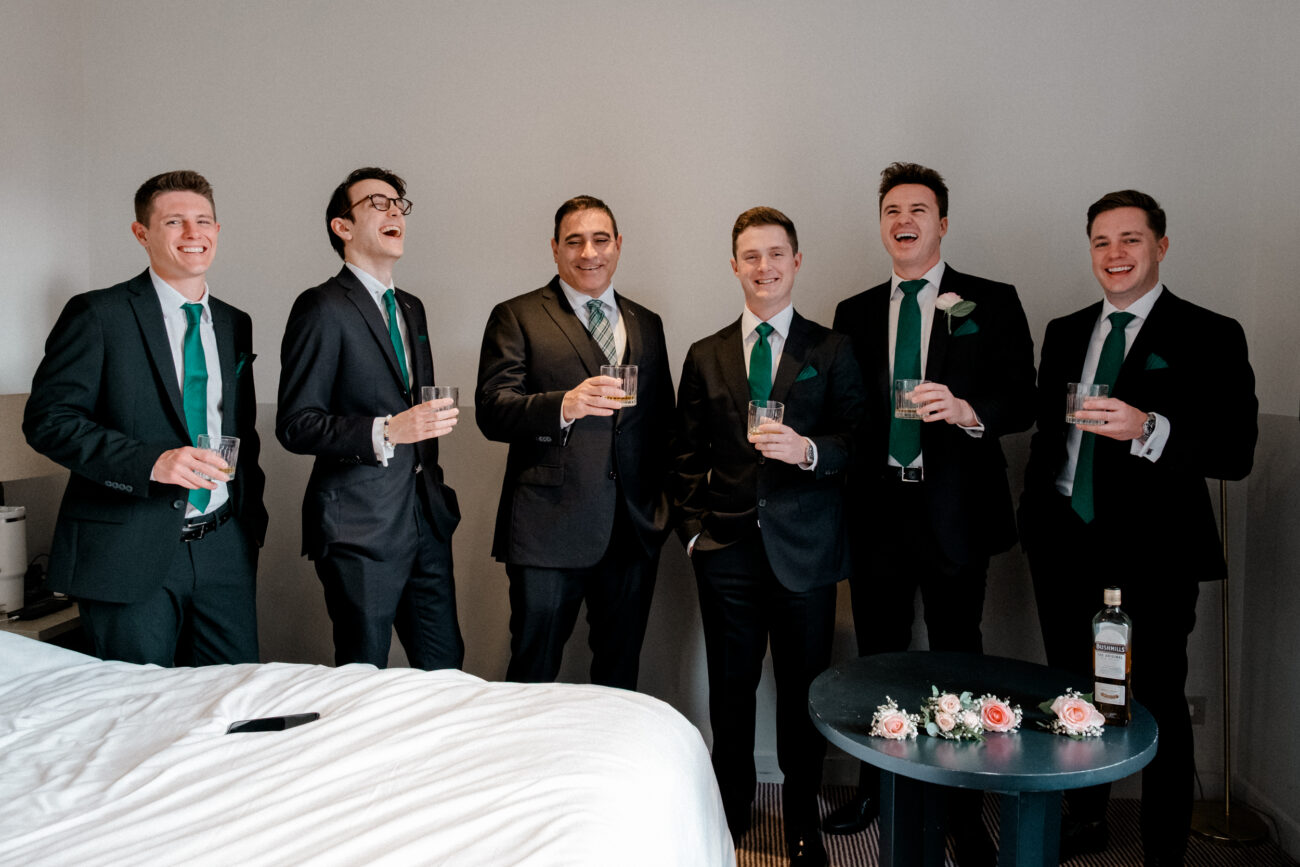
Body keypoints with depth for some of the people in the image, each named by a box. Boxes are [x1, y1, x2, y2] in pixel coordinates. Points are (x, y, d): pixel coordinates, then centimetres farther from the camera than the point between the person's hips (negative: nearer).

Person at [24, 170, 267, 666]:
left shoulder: (235, 324, 14)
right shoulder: (97, 315, -3)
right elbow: (47, 420, -9)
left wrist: (252, 519, 13)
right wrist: (150, 461, -21)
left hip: (224, 550, 5)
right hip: (130, 553, -4)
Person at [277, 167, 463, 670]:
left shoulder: (410, 308, 17)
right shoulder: (322, 308, -8)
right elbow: (294, 425, -13)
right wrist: (384, 432, -24)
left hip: (425, 519, 7)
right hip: (360, 528, -7)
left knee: (446, 667, 11)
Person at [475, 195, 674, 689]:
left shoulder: (647, 325, 16)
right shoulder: (516, 317, 3)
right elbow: (491, 411, -9)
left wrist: (661, 503, 10)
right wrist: (564, 406, -26)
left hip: (633, 532, 4)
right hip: (548, 532, -4)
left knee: (620, 676, 14)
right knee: (533, 677, 3)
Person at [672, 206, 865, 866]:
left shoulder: (832, 351, 5)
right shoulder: (705, 356, 10)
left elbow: (857, 441, -1)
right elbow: (687, 456, 11)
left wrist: (808, 450, -20)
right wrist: (693, 527, 2)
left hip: (804, 546, -1)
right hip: (727, 549, 2)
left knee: (804, 689, 7)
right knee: (730, 689, 10)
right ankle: (730, 812, 29)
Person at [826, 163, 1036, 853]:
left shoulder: (992, 303, 2)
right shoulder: (855, 313, 12)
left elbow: (1022, 402, -4)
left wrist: (966, 409, -24)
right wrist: (844, 496, 2)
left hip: (954, 510, -2)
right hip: (877, 506, 3)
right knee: (876, 658, 12)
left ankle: (963, 803, 22)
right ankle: (872, 787, 29)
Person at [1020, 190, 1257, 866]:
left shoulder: (1209, 337, -5)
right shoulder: (1065, 332, 12)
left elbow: (1236, 453, -14)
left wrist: (1148, 429, -29)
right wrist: (1035, 514, 12)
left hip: (1153, 554, -5)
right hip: (1065, 543, 5)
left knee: (1158, 705, 5)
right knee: (1073, 693, 17)